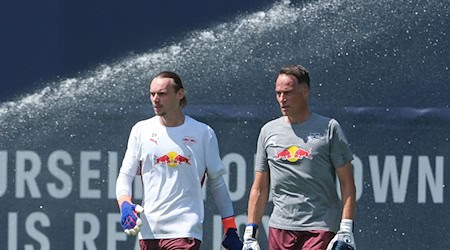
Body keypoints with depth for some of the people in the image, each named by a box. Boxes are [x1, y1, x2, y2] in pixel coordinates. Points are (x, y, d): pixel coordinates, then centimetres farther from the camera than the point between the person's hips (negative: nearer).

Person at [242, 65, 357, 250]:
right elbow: (260, 188, 16)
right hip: (279, 227, 4)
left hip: (320, 228, -4)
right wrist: (250, 233, 10)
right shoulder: (269, 131, 13)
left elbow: (347, 184, 0)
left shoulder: (329, 128, 2)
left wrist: (346, 230, -9)